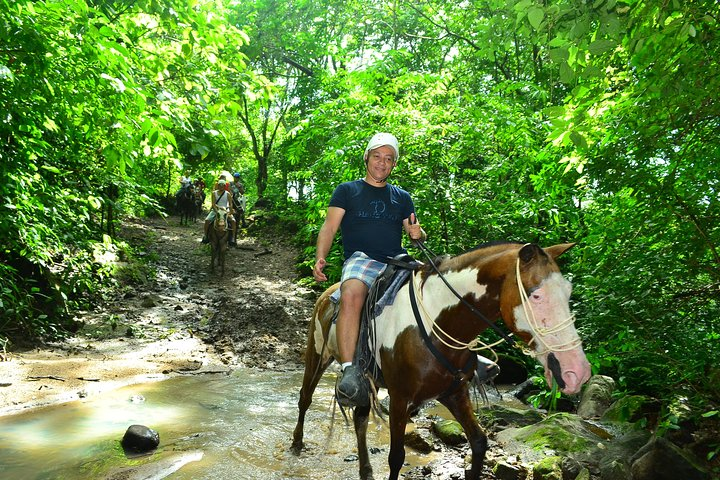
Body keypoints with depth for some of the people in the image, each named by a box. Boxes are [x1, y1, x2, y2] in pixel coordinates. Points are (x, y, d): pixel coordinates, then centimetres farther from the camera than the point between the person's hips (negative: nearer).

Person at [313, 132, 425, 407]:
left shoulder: (402, 197, 24)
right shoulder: (347, 191, 14)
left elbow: (416, 235, 23)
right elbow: (329, 228, 5)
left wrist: (418, 234, -3)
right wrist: (320, 258, -14)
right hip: (360, 260, -3)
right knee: (352, 294, -38)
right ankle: (349, 371, -38)